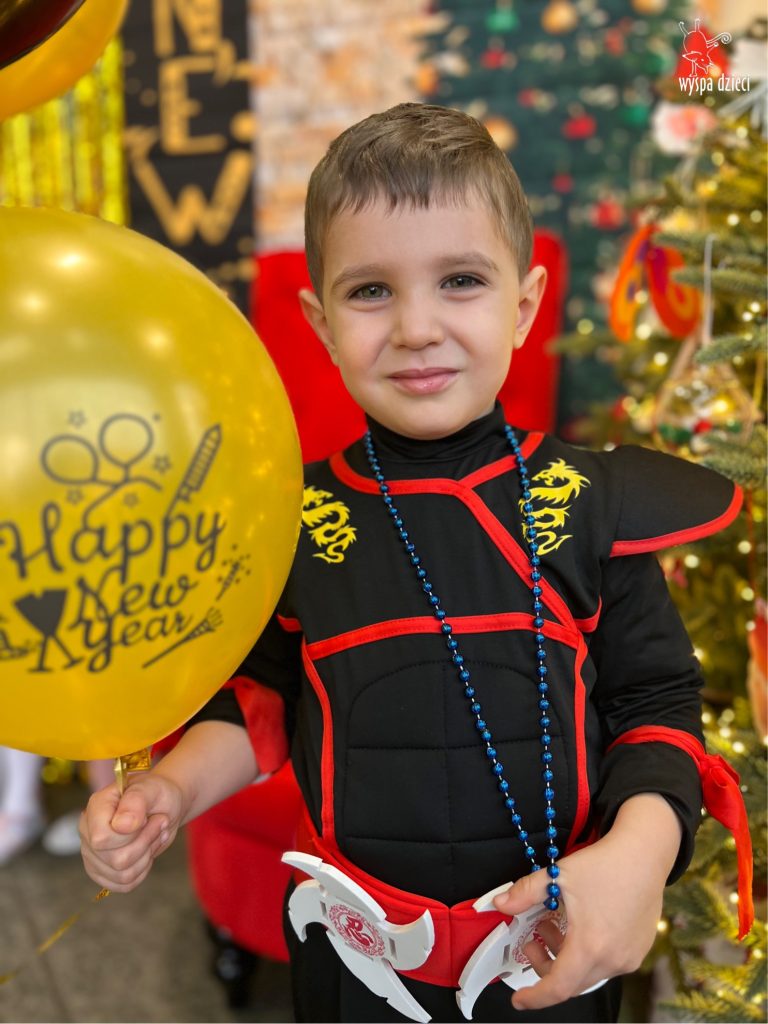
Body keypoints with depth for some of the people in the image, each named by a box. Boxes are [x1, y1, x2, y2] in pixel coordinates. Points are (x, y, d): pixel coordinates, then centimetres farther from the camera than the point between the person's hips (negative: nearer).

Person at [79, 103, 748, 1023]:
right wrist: (174, 789, -10)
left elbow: (654, 702, -4)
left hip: (556, 944, 0)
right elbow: (262, 697, 6)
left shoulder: (592, 503, -10)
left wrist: (641, 849, -20)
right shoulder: (295, 520, -8)